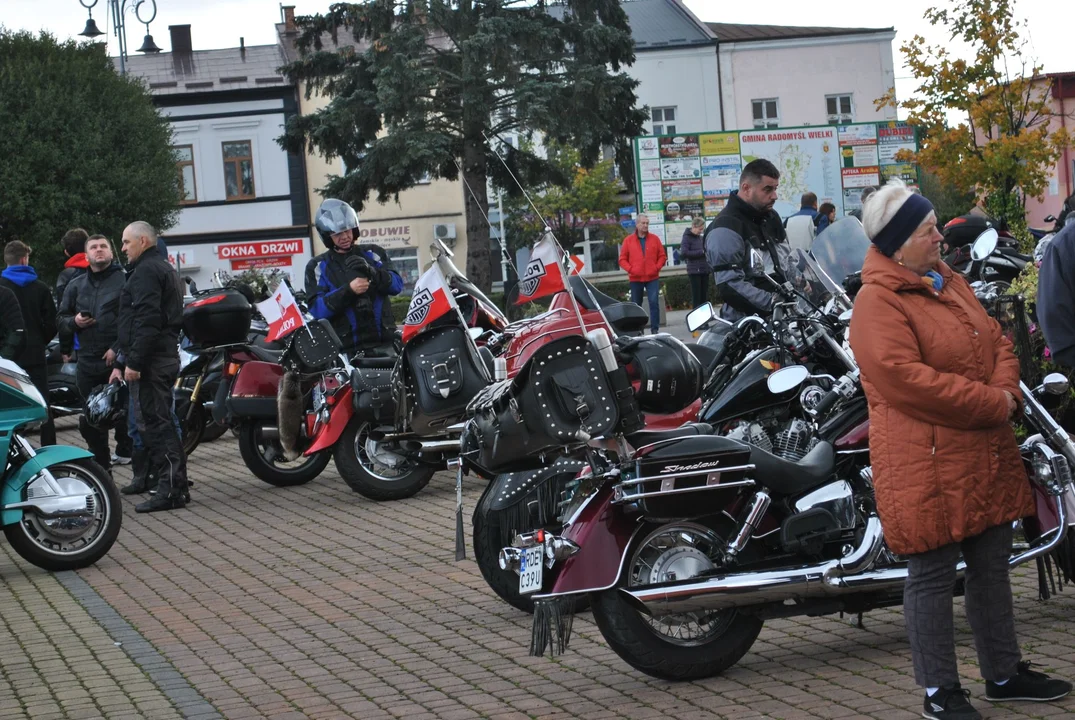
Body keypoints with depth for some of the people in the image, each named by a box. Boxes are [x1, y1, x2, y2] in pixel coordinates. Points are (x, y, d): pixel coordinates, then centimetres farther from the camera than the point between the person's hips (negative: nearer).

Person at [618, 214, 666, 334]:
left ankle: (655, 329, -7)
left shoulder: (655, 239, 7)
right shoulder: (628, 240, 4)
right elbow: (622, 259, 4)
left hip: (652, 278, 0)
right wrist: (630, 269, -12)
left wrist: (657, 267, -7)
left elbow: (662, 256, 9)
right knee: (636, 305, 5)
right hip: (635, 279, 0)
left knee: (654, 303, -10)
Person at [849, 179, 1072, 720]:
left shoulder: (949, 283, 14)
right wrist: (991, 404, -20)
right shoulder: (878, 302, -15)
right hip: (928, 466, -9)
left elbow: (996, 342, 16)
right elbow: (905, 379, -24)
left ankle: (1004, 674, 31)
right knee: (932, 576, 1)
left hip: (986, 458, 9)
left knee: (991, 568, 17)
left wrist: (1006, 391, -6)